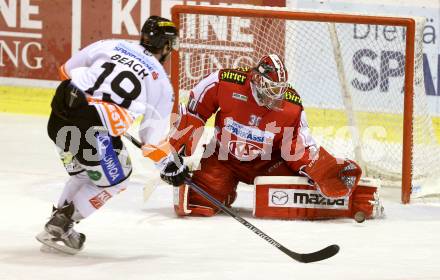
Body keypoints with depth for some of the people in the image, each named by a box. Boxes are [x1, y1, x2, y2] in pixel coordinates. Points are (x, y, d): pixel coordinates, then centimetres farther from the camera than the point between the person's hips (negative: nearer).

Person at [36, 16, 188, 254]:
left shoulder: (109, 46, 17)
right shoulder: (161, 82, 10)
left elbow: (67, 71, 23)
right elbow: (153, 137, 12)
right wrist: (168, 166, 28)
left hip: (60, 111, 5)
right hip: (93, 128, -5)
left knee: (82, 171, 30)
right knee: (114, 179, 19)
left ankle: (57, 224, 29)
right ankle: (59, 225, 13)